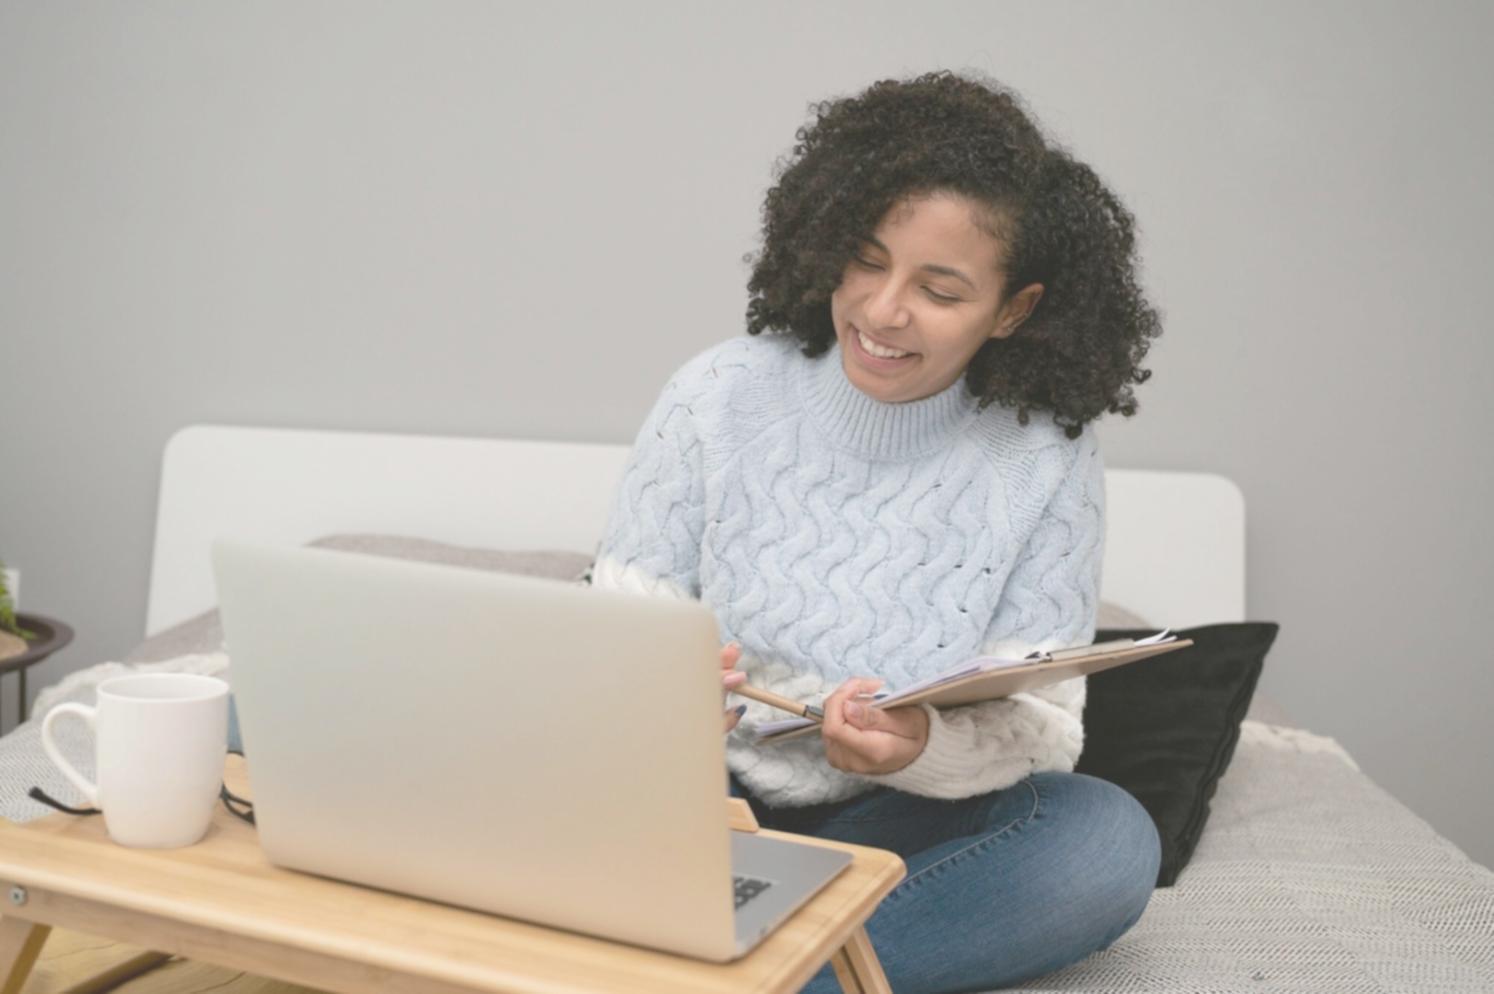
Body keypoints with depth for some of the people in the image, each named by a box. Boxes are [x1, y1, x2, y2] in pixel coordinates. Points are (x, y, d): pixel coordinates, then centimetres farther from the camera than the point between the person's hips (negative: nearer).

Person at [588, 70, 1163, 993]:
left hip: (901, 827, 1)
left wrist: (923, 747, -31)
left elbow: (1043, 726, -8)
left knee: (1109, 839, -29)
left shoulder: (1047, 461, -6)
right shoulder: (722, 394, -5)